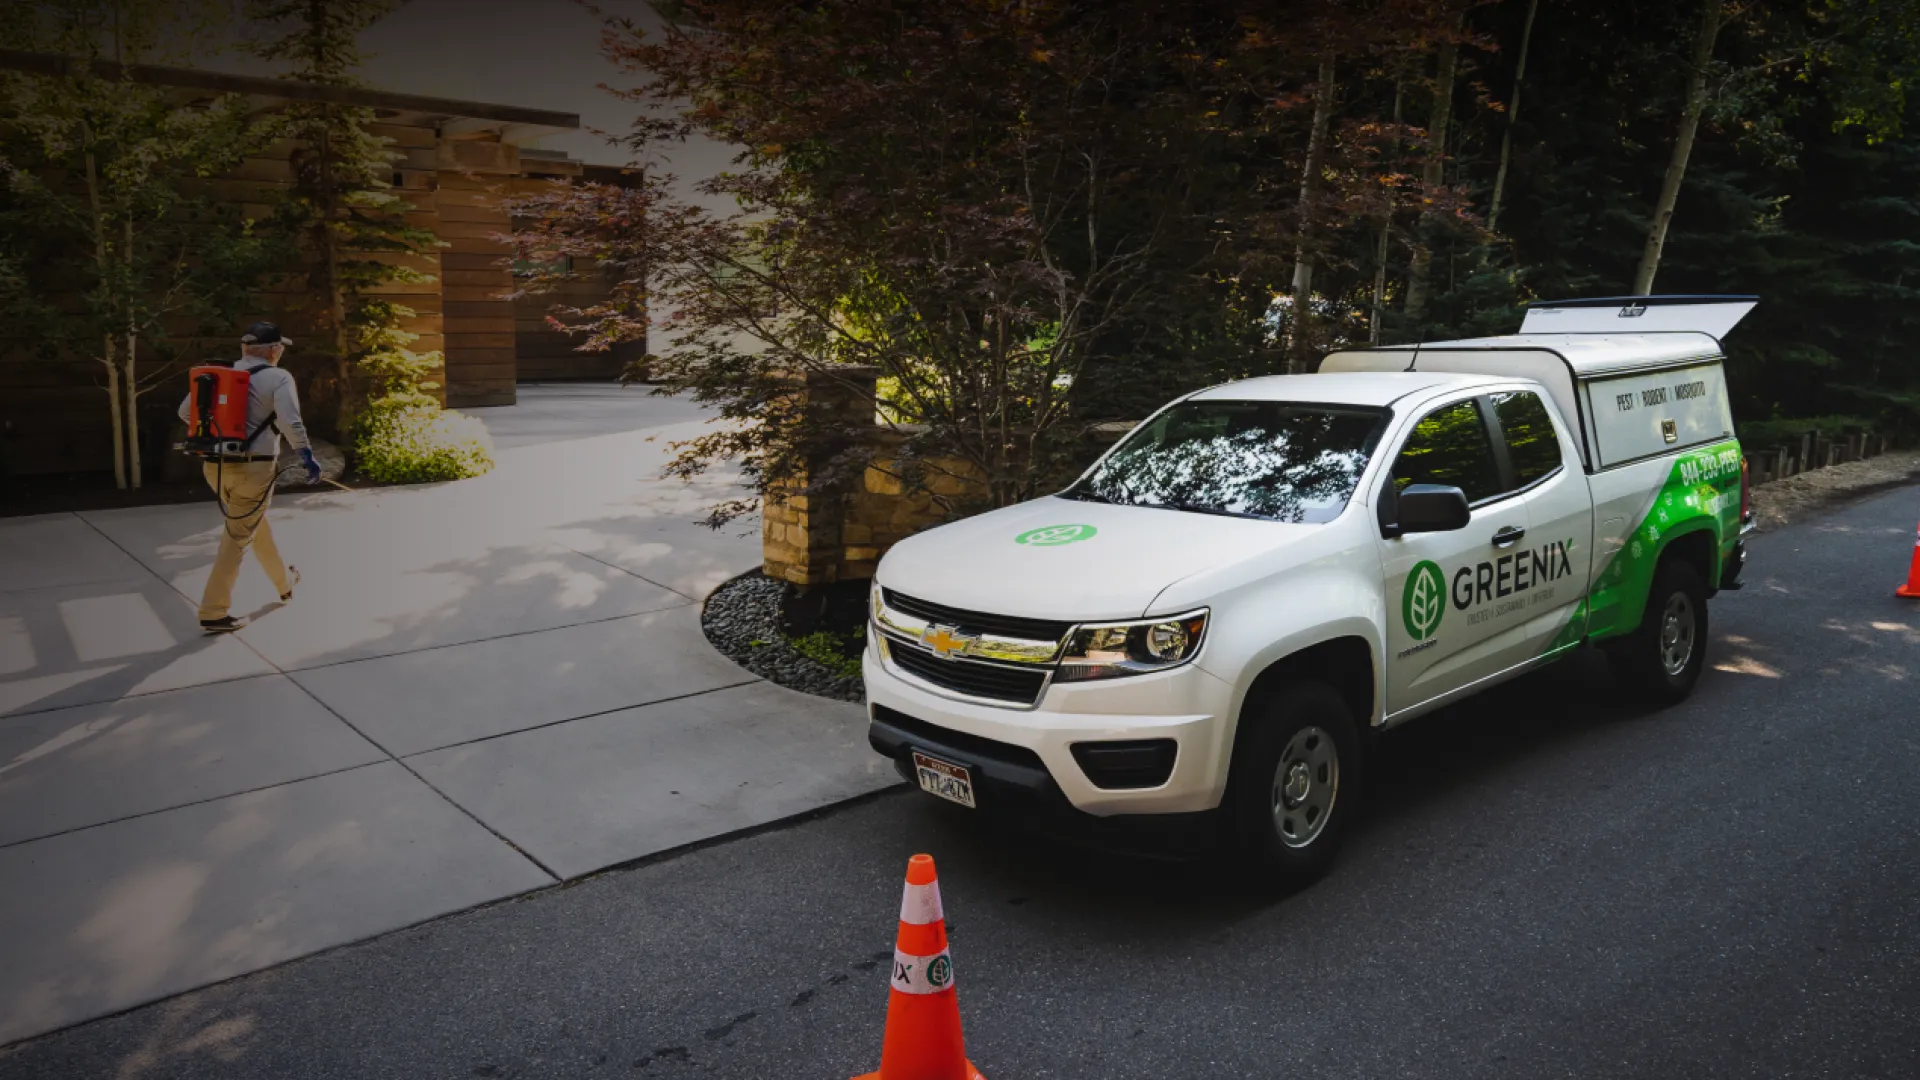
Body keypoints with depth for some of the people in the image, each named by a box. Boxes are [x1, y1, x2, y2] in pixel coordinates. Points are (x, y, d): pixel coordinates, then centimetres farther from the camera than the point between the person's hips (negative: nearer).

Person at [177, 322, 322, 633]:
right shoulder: (278, 378, -7)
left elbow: (185, 411, 13)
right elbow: (290, 422, -22)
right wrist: (307, 456, -16)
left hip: (216, 466, 7)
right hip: (253, 468, -7)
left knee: (256, 524, 26)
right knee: (237, 538, 1)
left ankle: (285, 582, 45)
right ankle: (213, 613, 1)